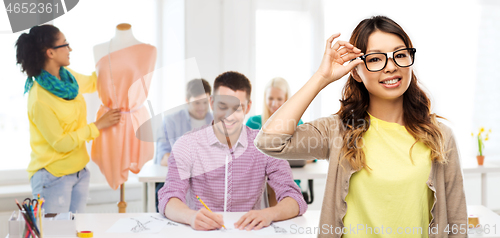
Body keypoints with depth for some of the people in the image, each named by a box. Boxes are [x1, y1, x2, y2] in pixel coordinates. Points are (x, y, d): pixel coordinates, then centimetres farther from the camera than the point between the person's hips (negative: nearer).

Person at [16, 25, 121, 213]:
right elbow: (61, 143, -18)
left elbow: (92, 83, 24)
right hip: (53, 177, -7)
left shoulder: (68, 77, 1)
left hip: (79, 172, 8)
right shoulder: (39, 99, -22)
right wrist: (98, 126, -13)